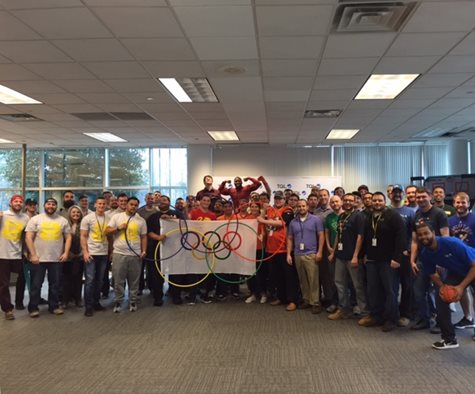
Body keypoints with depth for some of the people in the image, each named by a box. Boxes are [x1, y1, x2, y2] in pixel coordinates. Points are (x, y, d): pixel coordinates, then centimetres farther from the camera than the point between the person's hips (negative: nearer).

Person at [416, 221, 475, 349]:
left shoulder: (452, 243, -35)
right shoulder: (424, 254, -16)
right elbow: (432, 274, 2)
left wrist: (461, 286, -32)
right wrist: (443, 287, -17)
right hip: (455, 272, 5)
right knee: (441, 297, -11)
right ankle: (449, 339, 0)